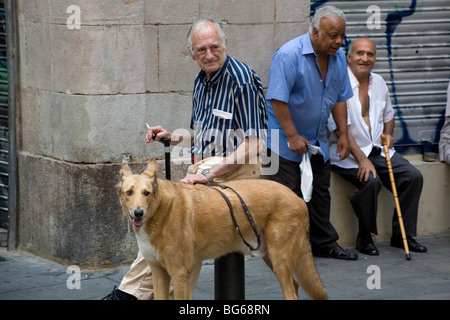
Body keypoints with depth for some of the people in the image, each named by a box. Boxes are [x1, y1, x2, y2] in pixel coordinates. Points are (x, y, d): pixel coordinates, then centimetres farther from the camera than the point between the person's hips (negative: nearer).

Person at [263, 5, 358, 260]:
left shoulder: (338, 57, 2)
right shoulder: (289, 55, -21)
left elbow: (340, 98, 10)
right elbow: (277, 100, -24)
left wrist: (344, 134, 5)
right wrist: (293, 137, -23)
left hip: (317, 140, 7)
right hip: (284, 139, -7)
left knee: (321, 192, 13)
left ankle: (324, 244, 23)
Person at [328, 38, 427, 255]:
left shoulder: (379, 82, 12)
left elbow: (388, 114, 29)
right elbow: (340, 127, -18)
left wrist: (388, 134, 7)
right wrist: (361, 159, -24)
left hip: (377, 150, 7)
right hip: (347, 153, -7)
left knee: (413, 176, -10)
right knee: (371, 181, -32)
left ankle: (403, 235, 1)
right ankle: (365, 237, -11)